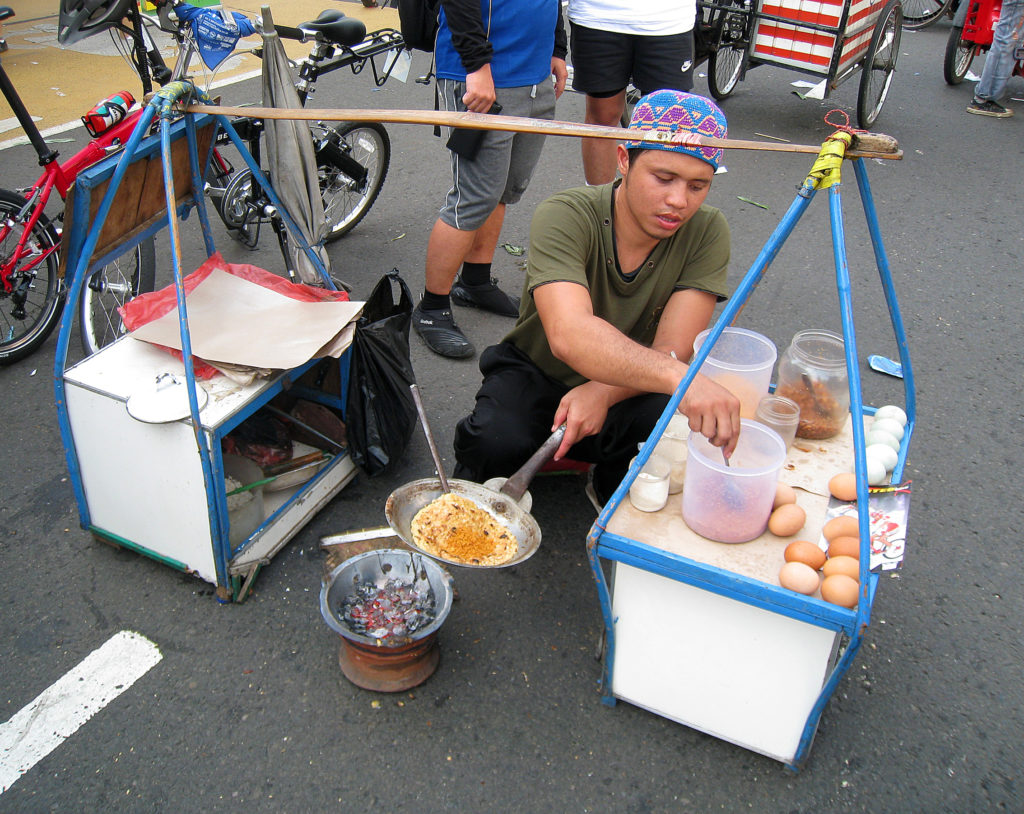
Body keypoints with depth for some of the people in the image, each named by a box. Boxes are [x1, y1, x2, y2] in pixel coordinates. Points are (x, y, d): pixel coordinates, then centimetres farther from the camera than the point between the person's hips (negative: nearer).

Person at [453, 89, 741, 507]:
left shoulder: (706, 233, -16)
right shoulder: (564, 217, -26)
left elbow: (673, 352, -21)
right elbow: (569, 335, -44)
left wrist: (602, 392, -41)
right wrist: (680, 377, -59)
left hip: (621, 390, 2)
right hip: (536, 374, -2)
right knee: (495, 441, -32)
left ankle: (613, 492, 5)